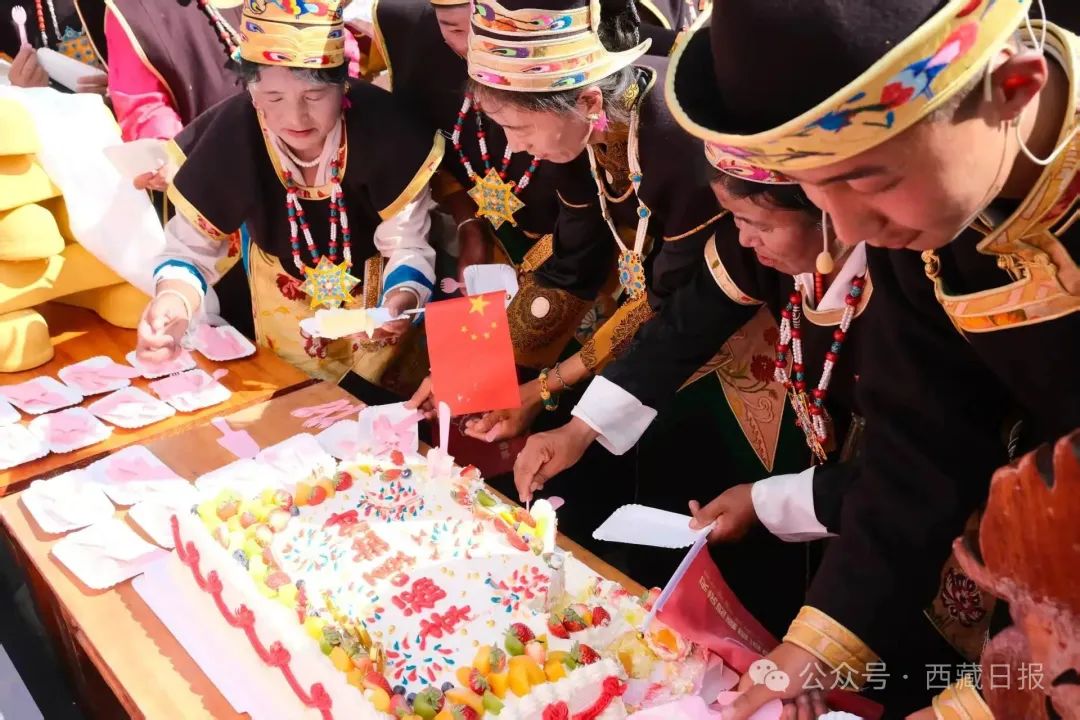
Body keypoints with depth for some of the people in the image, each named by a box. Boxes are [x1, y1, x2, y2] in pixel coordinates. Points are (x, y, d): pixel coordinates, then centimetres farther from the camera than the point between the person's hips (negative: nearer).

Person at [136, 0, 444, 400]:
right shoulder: (231, 134, -27)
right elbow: (190, 247, -17)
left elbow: (407, 246, -23)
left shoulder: (381, 128, -30)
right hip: (281, 302, 1)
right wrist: (173, 301, -40)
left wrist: (401, 302, -46)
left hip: (374, 295, -1)